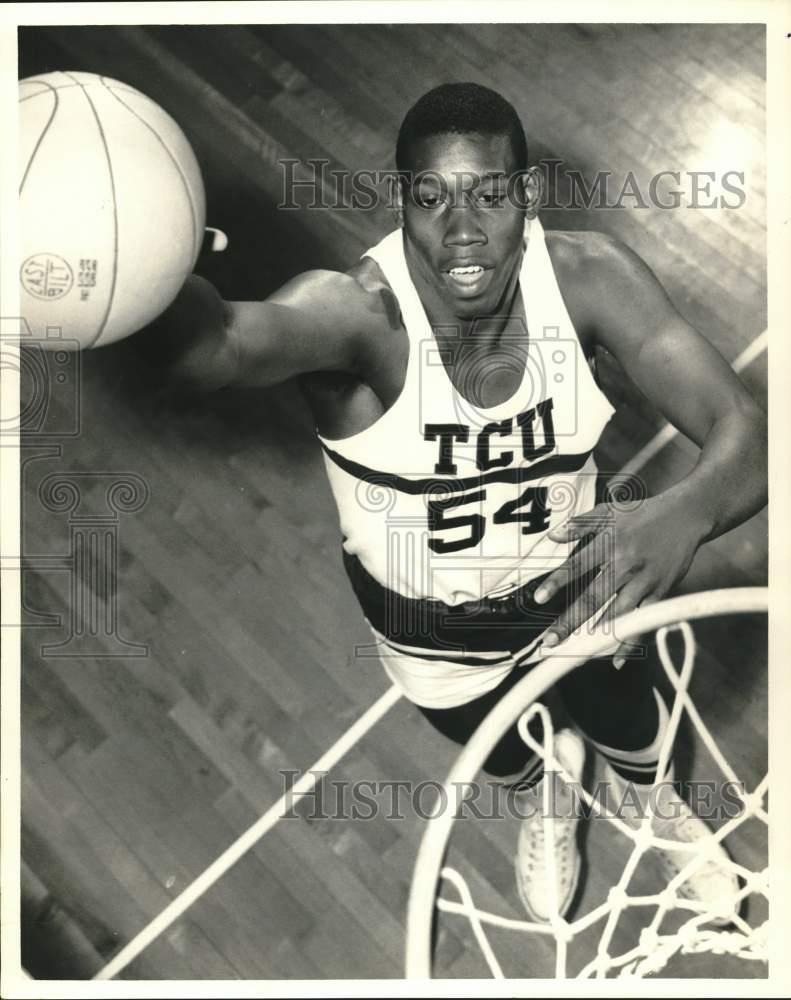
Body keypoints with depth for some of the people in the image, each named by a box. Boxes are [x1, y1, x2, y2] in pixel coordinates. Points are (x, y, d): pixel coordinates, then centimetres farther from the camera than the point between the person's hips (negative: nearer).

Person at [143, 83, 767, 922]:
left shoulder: (590, 276, -28)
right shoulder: (356, 310, -37)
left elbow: (743, 433, -32)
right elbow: (222, 342, -59)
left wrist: (684, 513, -55)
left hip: (573, 587, 1)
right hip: (428, 627, 0)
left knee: (631, 736, 29)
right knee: (507, 765, 31)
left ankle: (654, 803, 70)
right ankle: (548, 793, 73)